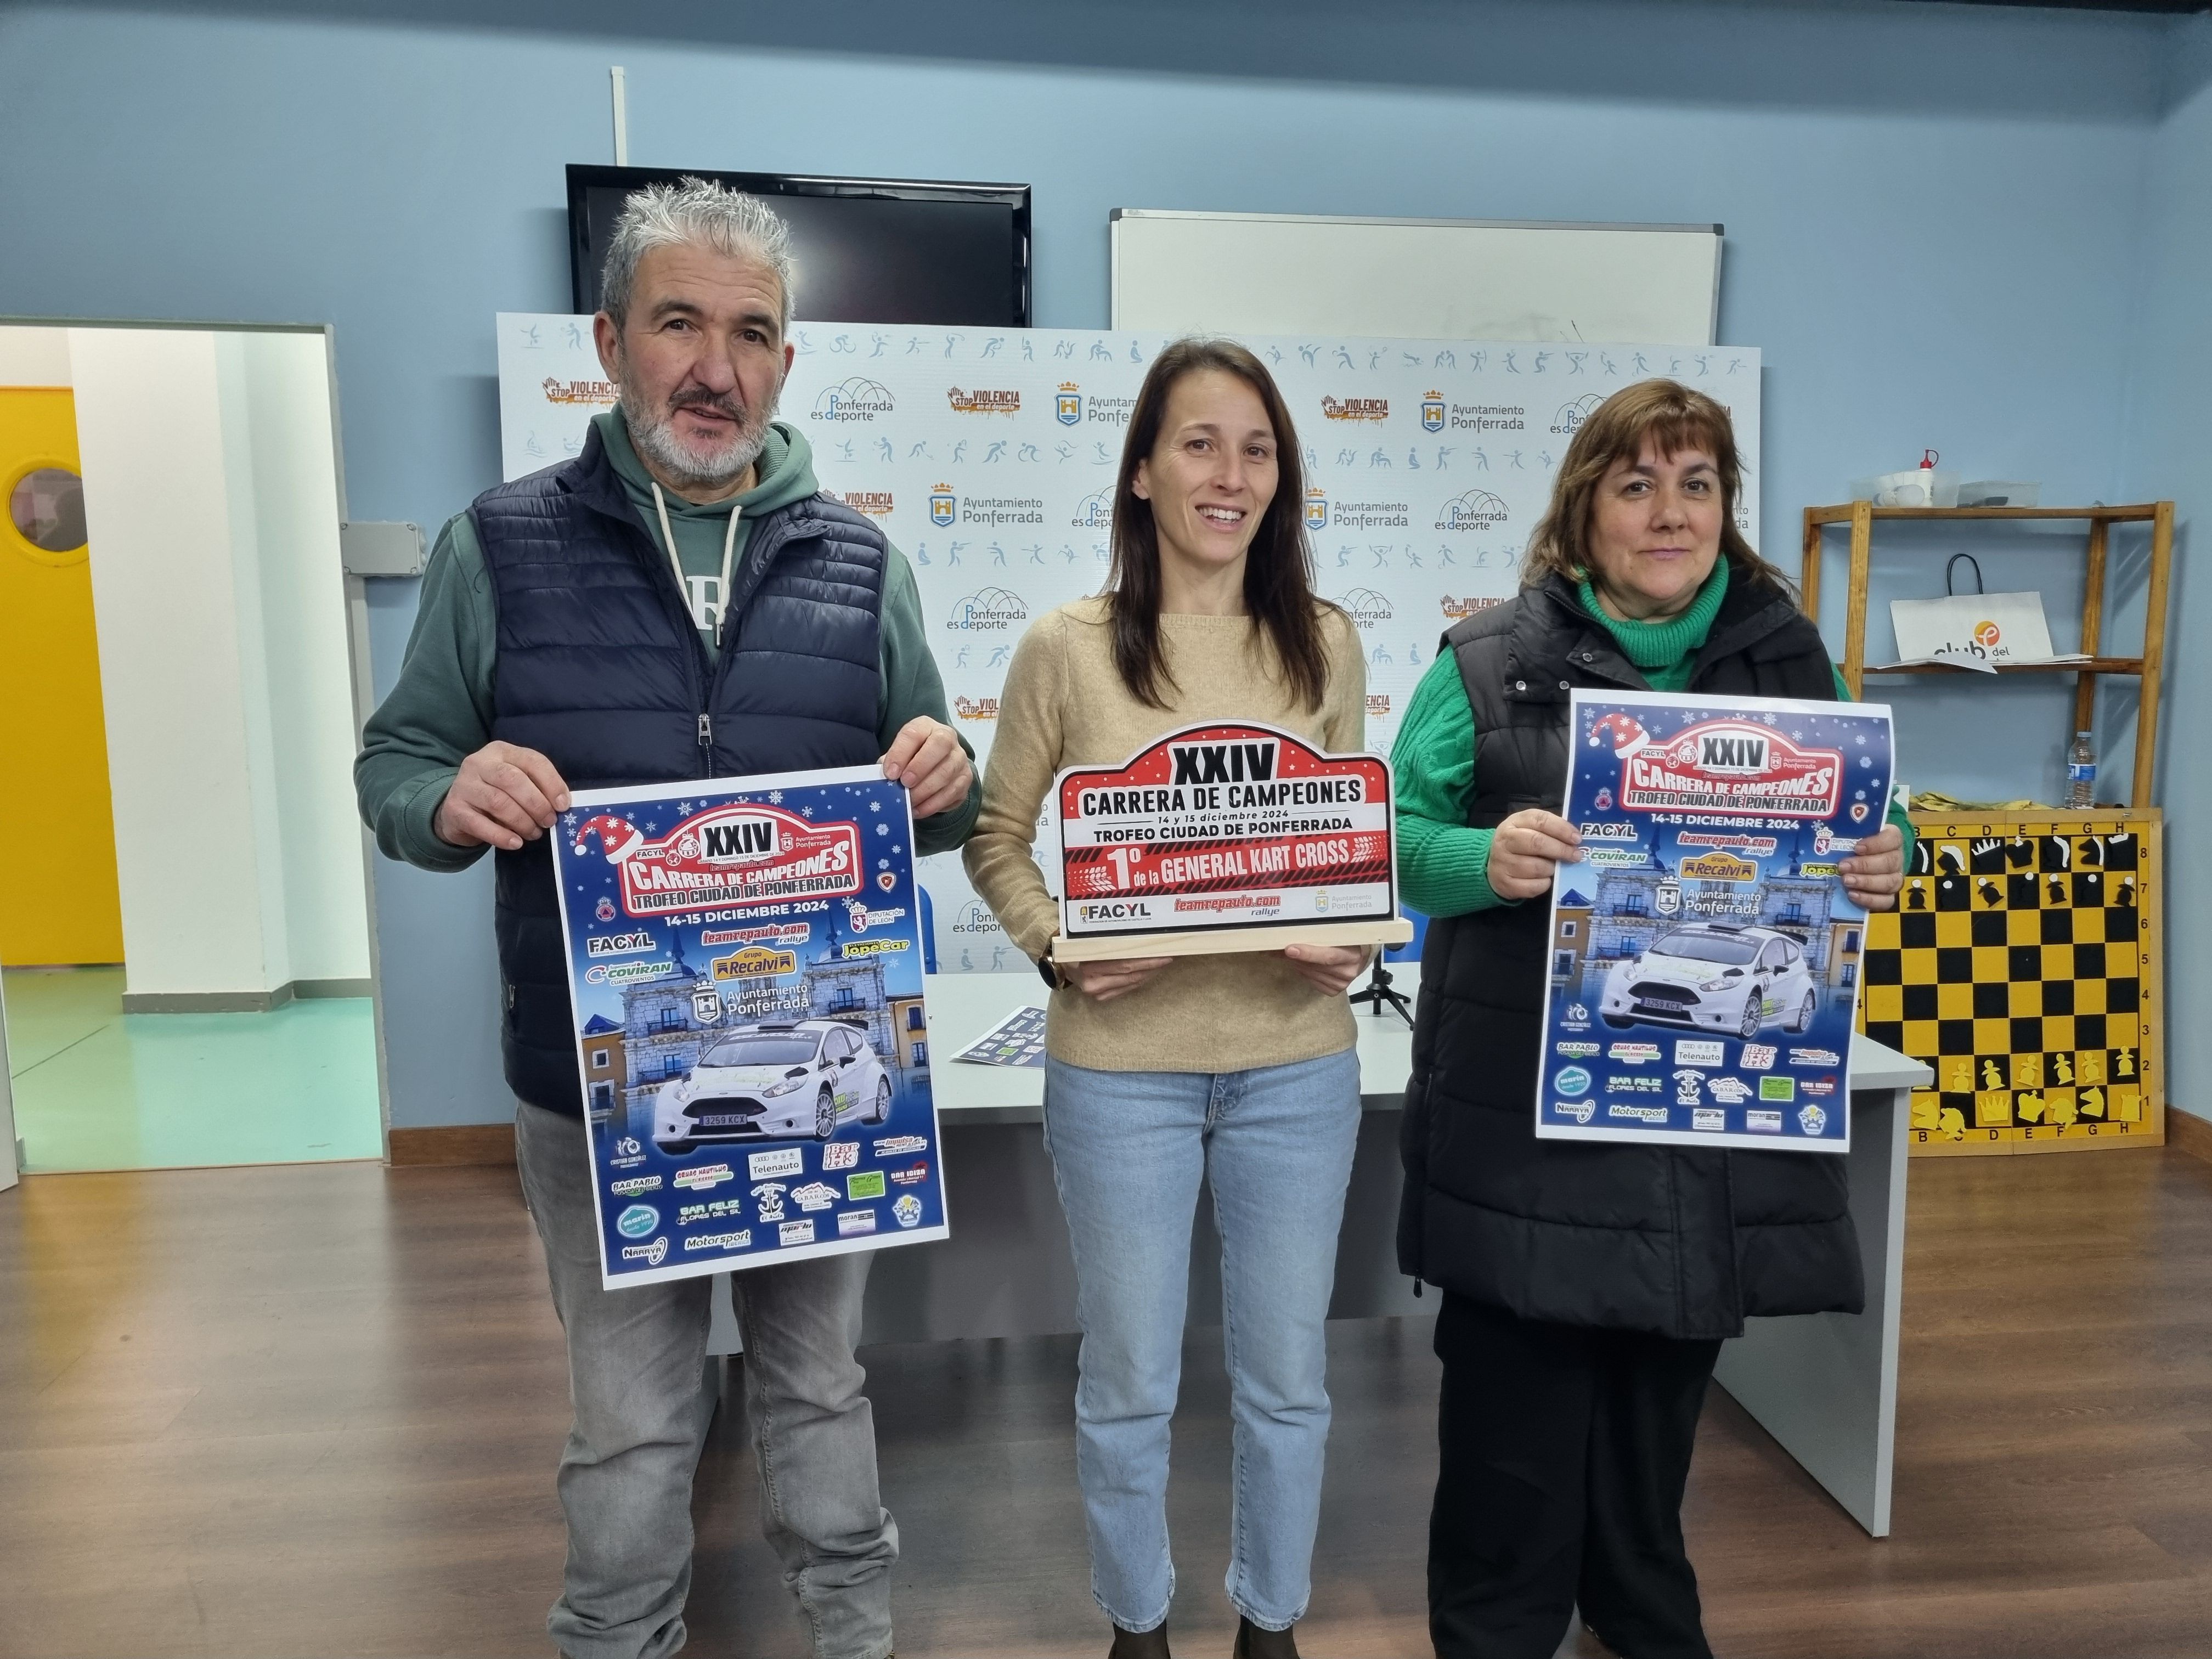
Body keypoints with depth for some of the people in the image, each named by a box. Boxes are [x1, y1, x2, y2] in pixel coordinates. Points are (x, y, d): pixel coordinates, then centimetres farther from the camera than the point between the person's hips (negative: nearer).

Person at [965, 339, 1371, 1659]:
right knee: (1130, 1386, 15)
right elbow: (999, 840, 2)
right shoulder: (1067, 648, -6)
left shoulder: (1325, 643, 1)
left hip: (1295, 1062, 2)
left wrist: (1356, 942, -9)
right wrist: (1057, 946, -15)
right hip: (1121, 1064, -2)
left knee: (1286, 1377, 18)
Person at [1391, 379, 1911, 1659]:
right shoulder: (1490, 663, -4)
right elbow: (1399, 837, -9)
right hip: (1527, 1109, -3)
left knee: (1667, 1384, 20)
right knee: (1521, 1393, 5)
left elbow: (1869, 825, 13)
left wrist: (1885, 866, -10)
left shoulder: (1791, 655, 8)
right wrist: (1486, 860, -29)